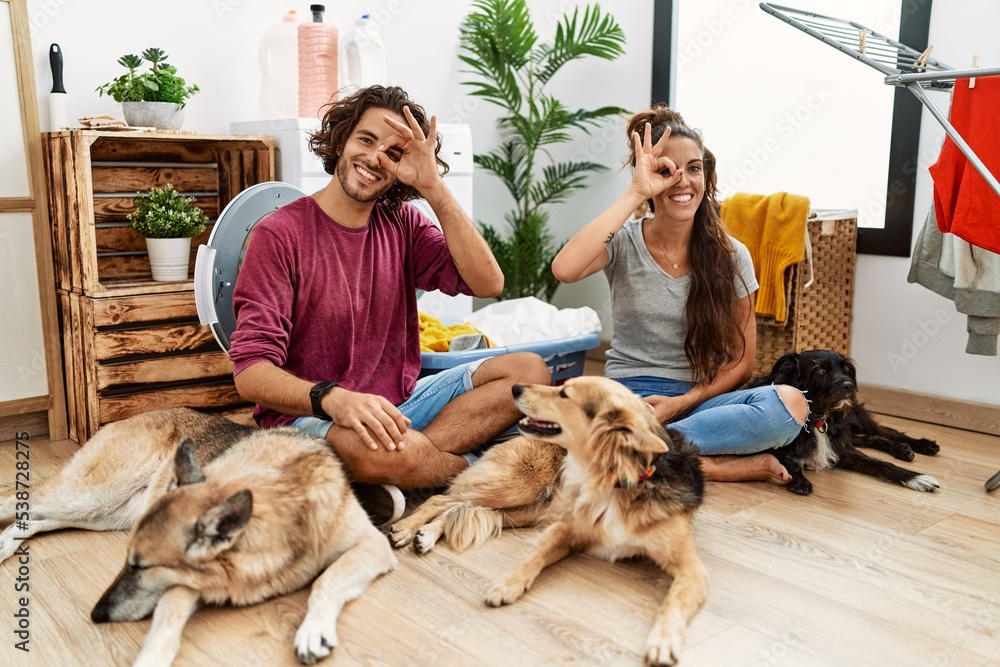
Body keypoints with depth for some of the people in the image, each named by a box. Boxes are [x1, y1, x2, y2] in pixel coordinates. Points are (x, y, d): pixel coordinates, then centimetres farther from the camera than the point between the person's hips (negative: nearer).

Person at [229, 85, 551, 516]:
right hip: (308, 416, -5)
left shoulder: (402, 224, 8)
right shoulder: (280, 234, -8)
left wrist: (434, 189, -13)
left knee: (528, 371, -9)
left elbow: (488, 283, -8)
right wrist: (333, 398, -34)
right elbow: (251, 373, -15)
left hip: (399, 404, 6)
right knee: (374, 448, -39)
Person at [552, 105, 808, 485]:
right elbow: (564, 269, -27)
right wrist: (635, 194, -22)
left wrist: (682, 403, -11)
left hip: (701, 397, 2)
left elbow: (742, 361, 5)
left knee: (790, 403, -28)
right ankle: (717, 464, -22)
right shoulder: (624, 243, -3)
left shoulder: (731, 257, 2)